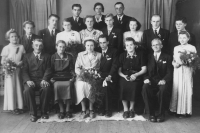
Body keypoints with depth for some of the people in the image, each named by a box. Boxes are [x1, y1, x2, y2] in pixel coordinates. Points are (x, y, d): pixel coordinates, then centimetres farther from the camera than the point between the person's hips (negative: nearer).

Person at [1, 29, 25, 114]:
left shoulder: (21, 47, 3)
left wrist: (20, 63, -12)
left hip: (18, 70, 3)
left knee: (19, 88, 6)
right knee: (11, 88, 1)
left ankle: (19, 106, 15)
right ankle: (13, 107, 10)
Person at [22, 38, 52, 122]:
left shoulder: (46, 56, 18)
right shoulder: (27, 56, 17)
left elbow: (48, 70, 4)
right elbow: (24, 71, 5)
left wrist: (44, 79, -16)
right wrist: (28, 80, -16)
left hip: (42, 80, 0)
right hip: (31, 80, 1)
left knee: (46, 88, -33)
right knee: (27, 90, -32)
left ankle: (44, 112, -13)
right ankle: (33, 113, -15)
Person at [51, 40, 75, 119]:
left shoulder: (69, 57, 15)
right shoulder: (53, 57, 12)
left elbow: (71, 69, 13)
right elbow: (51, 70, 9)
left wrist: (73, 77, -4)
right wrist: (52, 78, -7)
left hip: (67, 77, 0)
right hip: (56, 77, 0)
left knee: (68, 85, -33)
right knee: (57, 85, -33)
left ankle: (67, 110, -19)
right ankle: (61, 110, -19)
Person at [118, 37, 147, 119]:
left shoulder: (140, 55, 8)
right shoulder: (122, 56, 11)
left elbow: (144, 69, 4)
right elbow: (119, 70, 8)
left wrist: (135, 75, -12)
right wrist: (124, 76, -11)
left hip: (136, 78, -1)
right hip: (124, 77, 1)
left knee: (133, 86, -32)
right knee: (122, 86, -30)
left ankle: (131, 108, -7)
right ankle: (125, 109, -10)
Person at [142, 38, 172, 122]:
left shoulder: (167, 57, 13)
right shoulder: (148, 57, 18)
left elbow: (169, 73, 3)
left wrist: (164, 80, -17)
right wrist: (146, 78, -12)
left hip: (162, 81, -1)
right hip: (151, 81, 1)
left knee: (163, 89, -36)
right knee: (145, 88, -33)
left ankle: (161, 114, -15)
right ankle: (151, 113, -18)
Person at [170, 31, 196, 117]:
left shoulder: (192, 48, 2)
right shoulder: (176, 48, 13)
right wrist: (174, 63, -6)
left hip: (187, 71, -3)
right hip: (178, 71, 3)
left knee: (187, 89, -3)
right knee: (178, 89, 2)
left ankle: (187, 110, 6)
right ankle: (178, 110, 9)